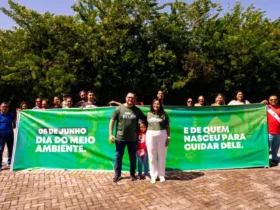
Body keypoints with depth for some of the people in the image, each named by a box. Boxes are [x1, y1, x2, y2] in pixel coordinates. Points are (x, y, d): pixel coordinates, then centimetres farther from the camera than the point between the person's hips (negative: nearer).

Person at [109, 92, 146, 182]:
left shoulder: (137, 110, 2)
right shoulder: (119, 108, -5)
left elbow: (145, 119, 10)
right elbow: (112, 121, -4)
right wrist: (110, 134, -9)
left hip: (133, 138, 2)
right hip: (120, 138, -2)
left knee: (133, 157, 13)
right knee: (118, 156, 9)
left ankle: (132, 174, 29)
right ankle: (117, 174, 23)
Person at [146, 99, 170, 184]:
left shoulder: (164, 115, 3)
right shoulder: (148, 114, 8)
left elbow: (167, 127, 2)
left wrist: (168, 137, -4)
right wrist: (144, 136, 0)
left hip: (162, 135, -1)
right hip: (150, 135, 1)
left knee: (162, 156, 7)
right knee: (152, 156, 6)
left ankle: (162, 175, 21)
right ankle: (153, 175, 17)